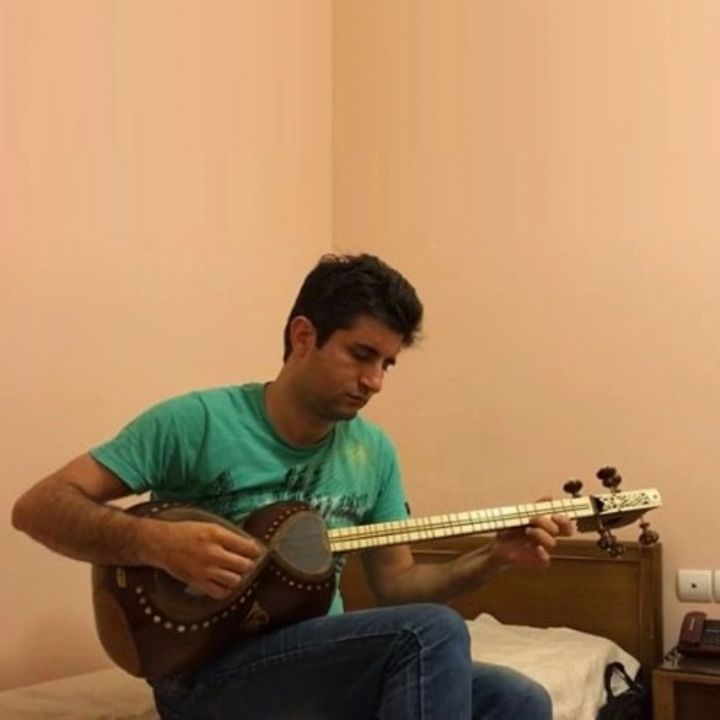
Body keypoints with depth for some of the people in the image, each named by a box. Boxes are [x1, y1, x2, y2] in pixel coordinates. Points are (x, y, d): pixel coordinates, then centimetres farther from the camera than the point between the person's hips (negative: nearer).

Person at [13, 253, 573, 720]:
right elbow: (38, 507, -13)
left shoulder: (374, 451, 6)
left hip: (319, 663, 6)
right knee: (434, 632, -26)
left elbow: (394, 584, 12)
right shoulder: (199, 422, -12)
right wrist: (158, 543, -30)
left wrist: (493, 559, -5)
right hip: (208, 674, -6)